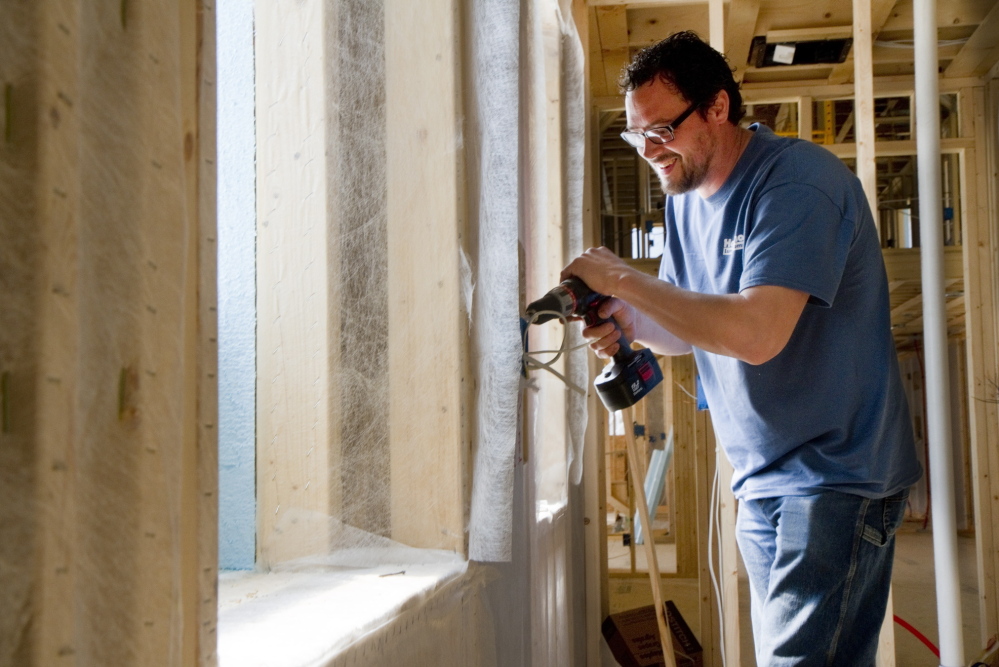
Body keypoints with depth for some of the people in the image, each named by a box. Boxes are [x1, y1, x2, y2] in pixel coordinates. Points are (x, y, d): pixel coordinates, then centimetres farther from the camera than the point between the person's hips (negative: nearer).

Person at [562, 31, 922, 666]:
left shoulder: (800, 180, -19)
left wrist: (624, 279, -22)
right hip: (761, 481, 8)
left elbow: (755, 333, -31)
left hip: (838, 474, -8)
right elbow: (691, 326, 16)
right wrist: (629, 321, -7)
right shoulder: (687, 198, 9)